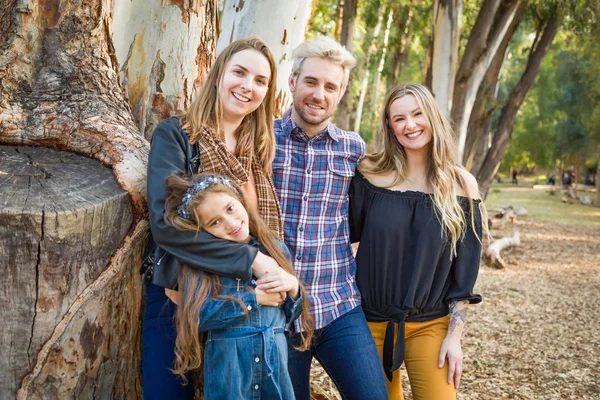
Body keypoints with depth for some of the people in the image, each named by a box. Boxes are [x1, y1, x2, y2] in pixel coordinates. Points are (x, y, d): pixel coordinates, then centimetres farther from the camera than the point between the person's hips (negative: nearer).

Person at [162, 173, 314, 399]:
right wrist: (254, 298, -14)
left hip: (276, 364, 4)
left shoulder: (276, 250, 5)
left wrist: (293, 288, -8)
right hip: (228, 369, -3)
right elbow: (196, 316, -19)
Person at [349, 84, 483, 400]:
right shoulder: (371, 174, -4)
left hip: (430, 325, 0)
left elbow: (465, 269, -2)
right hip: (371, 320, 1)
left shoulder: (461, 184, -4)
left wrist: (454, 335, -5)